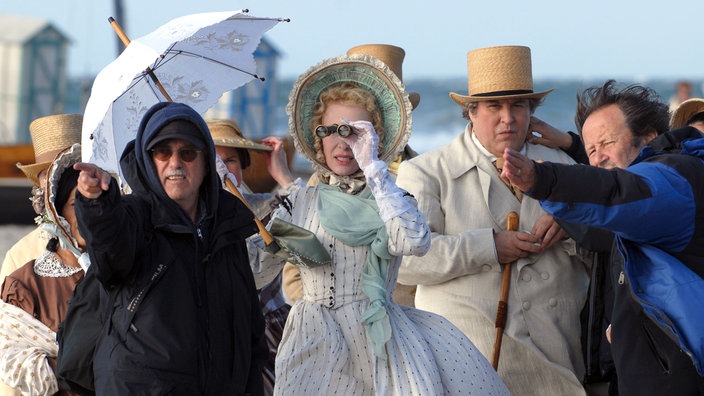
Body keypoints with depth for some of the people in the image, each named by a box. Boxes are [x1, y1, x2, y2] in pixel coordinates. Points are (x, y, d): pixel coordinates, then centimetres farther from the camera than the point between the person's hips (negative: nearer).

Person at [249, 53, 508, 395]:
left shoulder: (390, 199, 6)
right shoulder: (301, 202, 13)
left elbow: (415, 241, -17)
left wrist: (373, 167, -14)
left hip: (376, 339, -1)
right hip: (314, 348, 2)